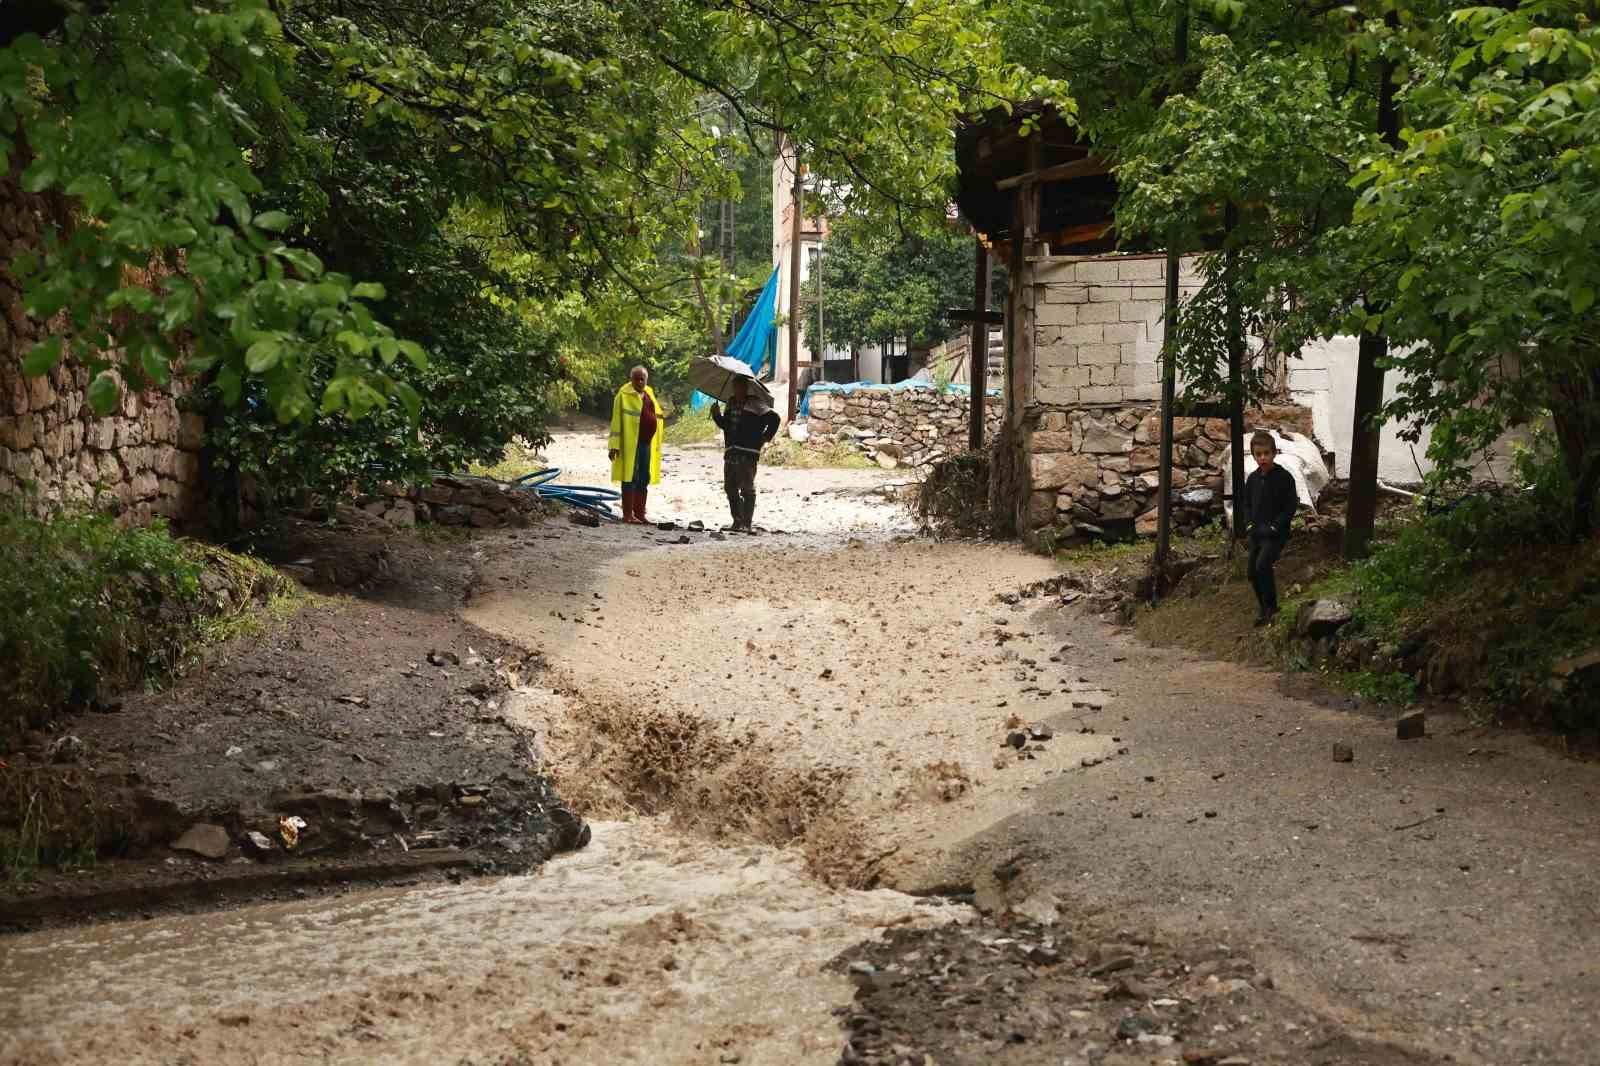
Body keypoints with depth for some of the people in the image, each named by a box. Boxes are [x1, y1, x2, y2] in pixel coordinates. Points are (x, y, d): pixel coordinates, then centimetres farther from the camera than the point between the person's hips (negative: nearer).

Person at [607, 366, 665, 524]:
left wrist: (664, 413, 8)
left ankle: (640, 513, 17)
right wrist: (614, 445, -16)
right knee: (630, 478, -6)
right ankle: (627, 515, -3)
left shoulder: (648, 393, 16)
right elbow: (616, 420, -10)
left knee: (644, 479, 10)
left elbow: (656, 413, 29)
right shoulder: (624, 395, -6)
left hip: (647, 443, 8)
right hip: (631, 443, -8)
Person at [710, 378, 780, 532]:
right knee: (730, 488, 8)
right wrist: (717, 414, 8)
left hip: (748, 453, -7)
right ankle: (737, 521, 17)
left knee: (747, 489, -5)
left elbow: (774, 418, -7)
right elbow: (724, 424, 25)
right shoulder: (731, 404, 16)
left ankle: (747, 523, -2)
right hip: (730, 453, 7)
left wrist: (766, 437, -6)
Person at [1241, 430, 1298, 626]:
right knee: (1252, 571, 8)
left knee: (1262, 565, -24)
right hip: (1257, 533, 7)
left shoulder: (1284, 477, -11)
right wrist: (1250, 524, 2)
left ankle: (1270, 606, -7)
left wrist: (1274, 527, -16)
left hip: (1276, 534, -7)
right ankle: (1266, 609, 24)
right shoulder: (1253, 479, 7)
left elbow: (1291, 507, -11)